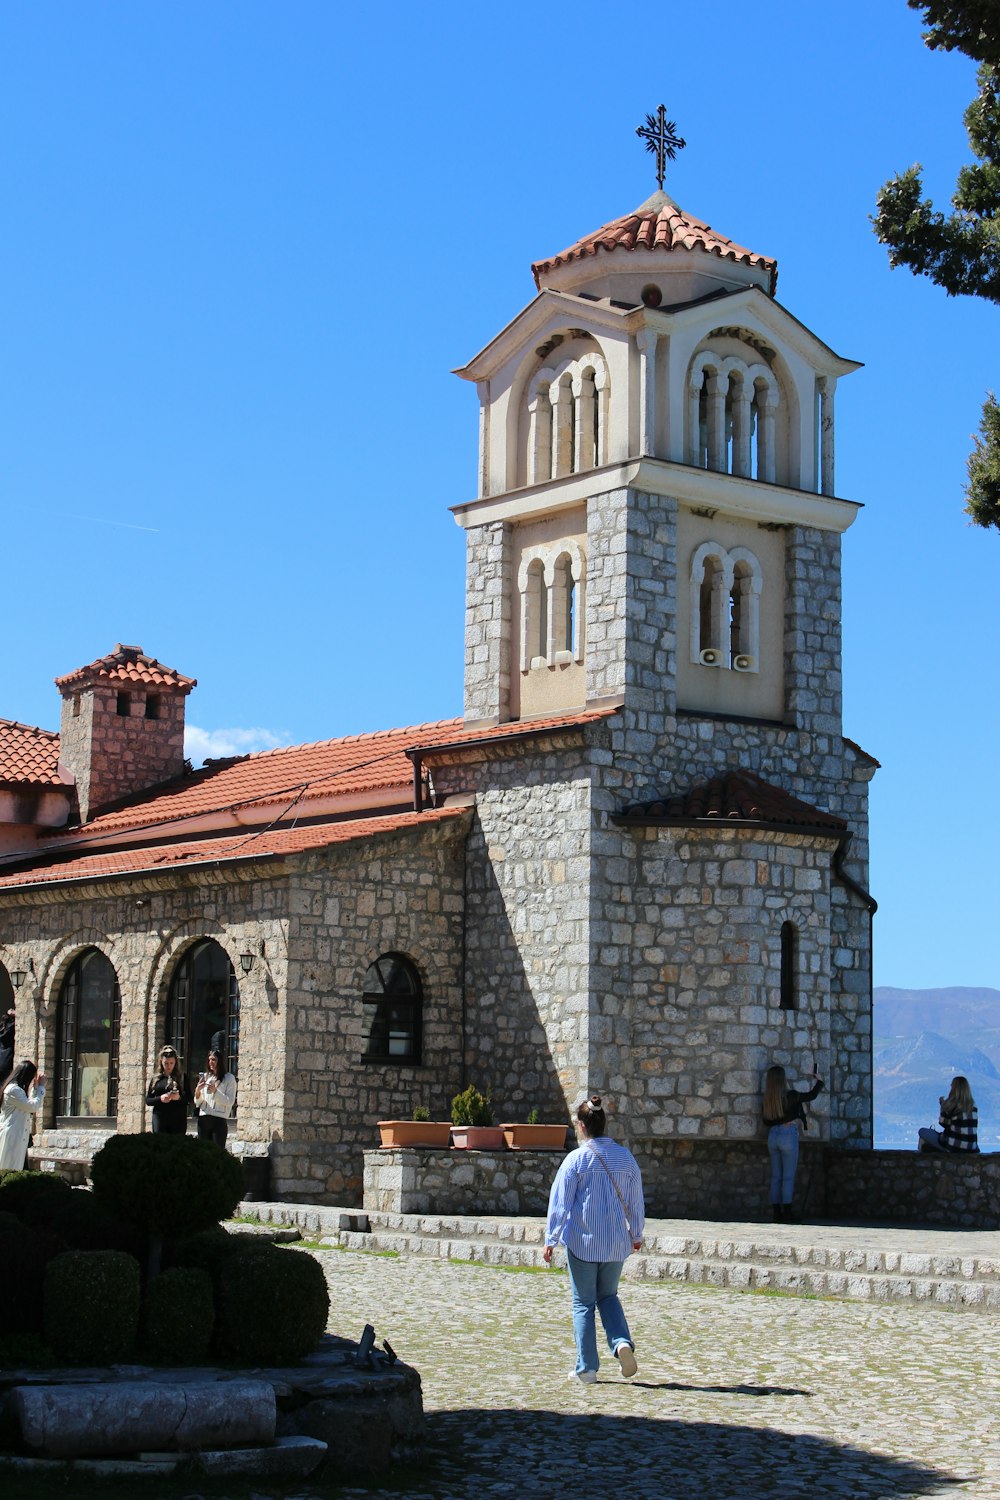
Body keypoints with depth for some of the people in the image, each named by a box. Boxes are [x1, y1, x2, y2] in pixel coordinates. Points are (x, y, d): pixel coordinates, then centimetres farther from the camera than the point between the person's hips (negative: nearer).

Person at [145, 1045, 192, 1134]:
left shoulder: (182, 1078, 8)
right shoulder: (156, 1079, 11)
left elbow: (190, 1098, 5)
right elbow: (147, 1100, 9)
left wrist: (179, 1097, -15)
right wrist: (160, 1098, -10)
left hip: (178, 1120, -1)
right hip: (160, 1119, 1)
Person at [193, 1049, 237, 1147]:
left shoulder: (229, 1078, 2)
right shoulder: (205, 1077, 14)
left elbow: (230, 1101, -5)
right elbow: (198, 1102, 16)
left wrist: (215, 1091, -15)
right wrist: (197, 1090, -5)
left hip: (219, 1120, -4)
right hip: (203, 1119, 4)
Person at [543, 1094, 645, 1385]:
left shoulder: (576, 1159, -11)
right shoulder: (625, 1157, 1)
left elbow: (560, 1203, -10)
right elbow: (636, 1201, 10)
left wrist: (550, 1240, -3)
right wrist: (636, 1234, 24)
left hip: (582, 1243, -3)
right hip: (617, 1244, 3)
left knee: (583, 1304, 8)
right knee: (608, 1296, 21)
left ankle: (586, 1368, 9)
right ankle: (623, 1342, -4)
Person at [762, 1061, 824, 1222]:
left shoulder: (767, 1099, 2)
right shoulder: (790, 1096, -12)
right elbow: (812, 1095, 4)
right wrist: (818, 1081, 22)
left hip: (772, 1136, 5)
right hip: (788, 1135, -5)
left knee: (776, 1176, 10)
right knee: (788, 1177, -1)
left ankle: (777, 1213, 9)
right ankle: (787, 1214, -4)